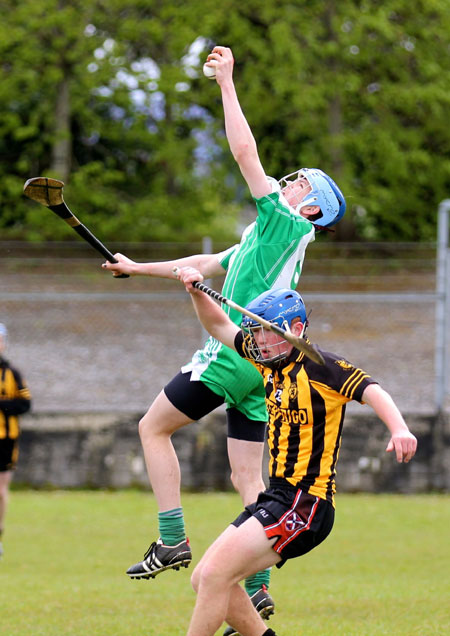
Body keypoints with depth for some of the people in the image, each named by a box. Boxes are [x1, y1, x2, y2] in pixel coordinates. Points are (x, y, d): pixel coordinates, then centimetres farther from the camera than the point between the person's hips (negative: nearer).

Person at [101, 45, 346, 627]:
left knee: (153, 427, 0)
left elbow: (244, 151, -11)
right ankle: (259, 590, -2)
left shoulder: (287, 224, -4)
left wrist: (226, 82, -6)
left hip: (236, 354, -9)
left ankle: (172, 540, -6)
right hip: (260, 367, 9)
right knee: (247, 478, 4)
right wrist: (138, 268, 40)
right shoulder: (261, 241, 23)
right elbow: (205, 264, 35)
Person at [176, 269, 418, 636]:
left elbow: (371, 391, -24)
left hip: (305, 505, -9)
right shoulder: (270, 362, 12)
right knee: (205, 580, 10)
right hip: (277, 496, 9)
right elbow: (220, 327, 24)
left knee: (214, 575, -18)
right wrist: (196, 292, 7)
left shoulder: (319, 367, -12)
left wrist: (399, 429, -42)